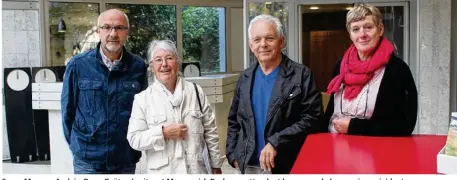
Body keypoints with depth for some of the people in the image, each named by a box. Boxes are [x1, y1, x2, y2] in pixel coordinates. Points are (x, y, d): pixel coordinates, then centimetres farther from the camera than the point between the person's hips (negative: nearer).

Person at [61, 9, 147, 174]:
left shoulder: (138, 67, -4)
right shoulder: (78, 65, -6)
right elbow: (68, 109, 3)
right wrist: (76, 145, 6)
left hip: (126, 160, 1)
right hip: (87, 160, -1)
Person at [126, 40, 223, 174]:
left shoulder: (196, 91, 4)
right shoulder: (142, 99, -1)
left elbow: (210, 132, 7)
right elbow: (134, 139, -5)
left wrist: (216, 165, 9)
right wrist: (163, 133, -16)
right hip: (161, 172, -1)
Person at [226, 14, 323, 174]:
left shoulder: (302, 75, -7)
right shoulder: (245, 78, 7)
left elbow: (312, 118, -13)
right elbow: (233, 121, 13)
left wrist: (276, 142, -18)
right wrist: (233, 155, 4)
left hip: (287, 166, -4)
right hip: (249, 165, 4)